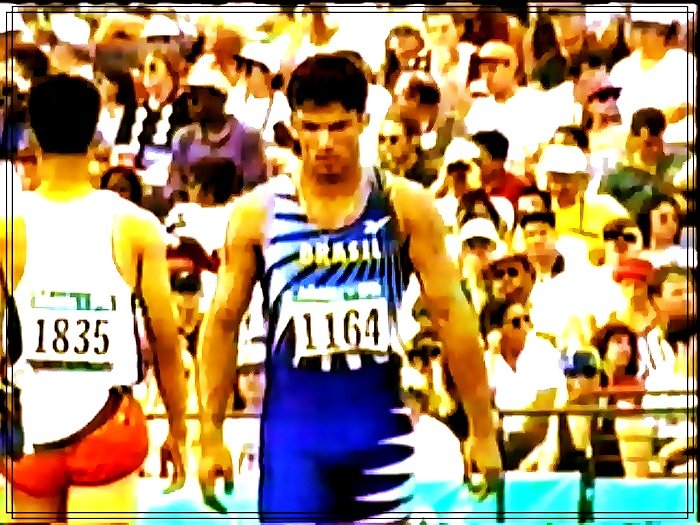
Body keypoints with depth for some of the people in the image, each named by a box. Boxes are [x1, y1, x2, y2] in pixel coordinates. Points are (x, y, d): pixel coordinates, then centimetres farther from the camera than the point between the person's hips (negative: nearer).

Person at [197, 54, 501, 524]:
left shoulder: (405, 206, -1)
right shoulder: (257, 212, -1)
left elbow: (452, 314, 0)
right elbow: (222, 324, 5)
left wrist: (483, 430, -2)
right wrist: (212, 436, 2)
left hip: (380, 426, 1)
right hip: (293, 429, 0)